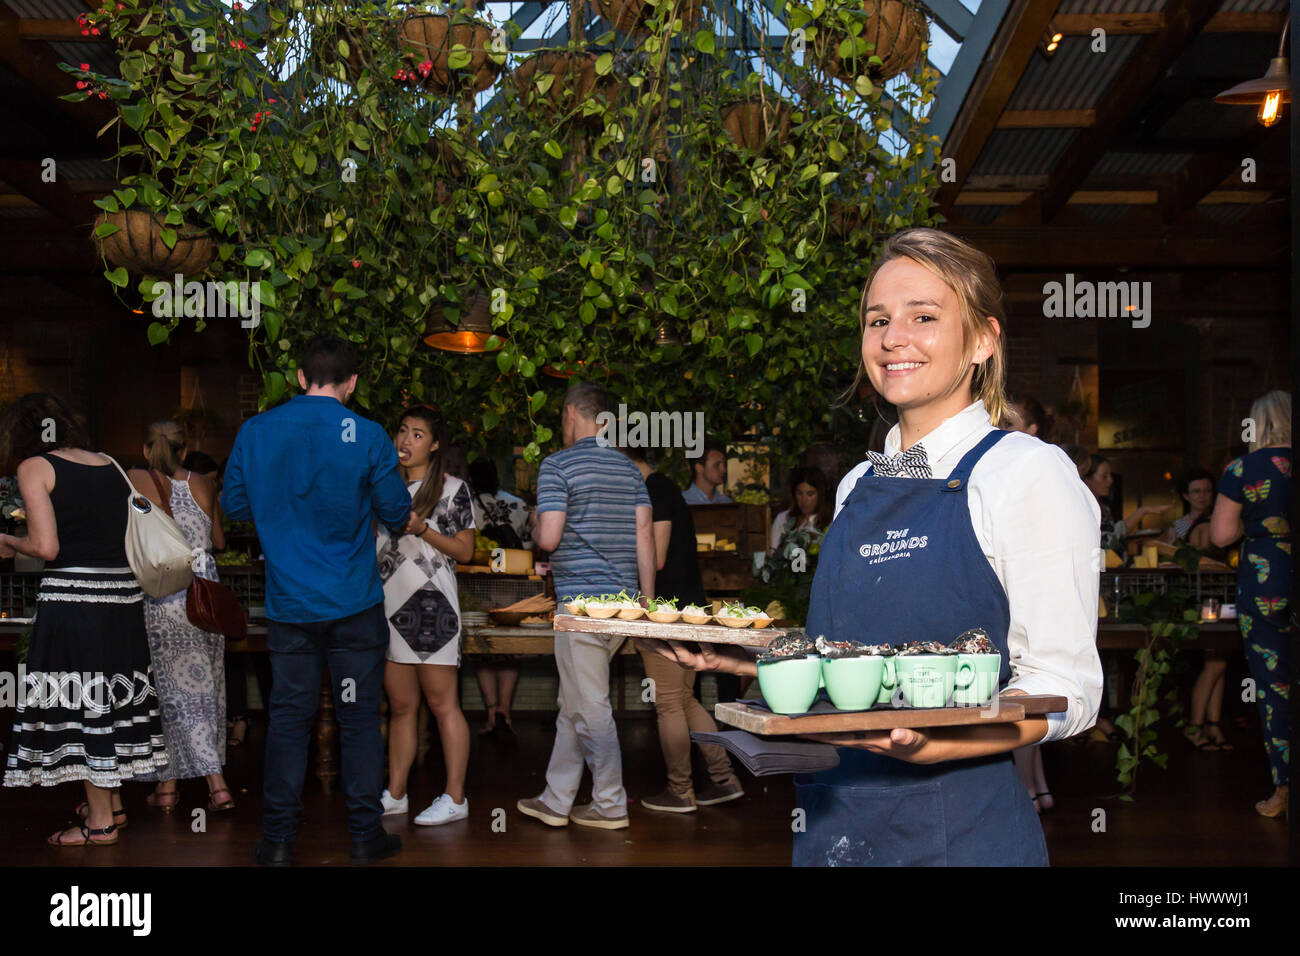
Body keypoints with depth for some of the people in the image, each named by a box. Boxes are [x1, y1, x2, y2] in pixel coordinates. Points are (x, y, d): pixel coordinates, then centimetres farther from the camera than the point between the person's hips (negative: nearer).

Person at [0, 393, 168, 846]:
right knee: (111, 698, 18)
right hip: (124, 592, 6)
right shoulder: (110, 465, 13)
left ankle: (100, 822, 11)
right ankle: (113, 802, 29)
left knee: (79, 705, 4)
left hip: (72, 596, -6)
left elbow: (46, 546, -11)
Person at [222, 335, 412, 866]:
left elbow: (235, 505, 8)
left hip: (288, 603, 2)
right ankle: (365, 834, 14)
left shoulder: (254, 431, -2)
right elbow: (397, 513, -2)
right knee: (359, 717, 7)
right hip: (354, 603, -2)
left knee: (288, 716, 10)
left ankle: (277, 839, 15)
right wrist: (415, 523, 20)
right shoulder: (366, 435, -9)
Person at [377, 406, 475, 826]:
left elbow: (464, 550, -2)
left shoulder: (451, 488, 2)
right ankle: (395, 793, 17)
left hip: (430, 602, -6)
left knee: (441, 703, -5)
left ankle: (455, 798, -1)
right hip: (390, 603, 6)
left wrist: (420, 528, -13)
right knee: (401, 705, 11)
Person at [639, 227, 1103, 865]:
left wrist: (930, 742, -28)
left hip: (956, 829, -6)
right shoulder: (858, 485, 9)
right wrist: (741, 659, 3)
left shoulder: (1028, 473, -10)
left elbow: (1064, 690, -13)